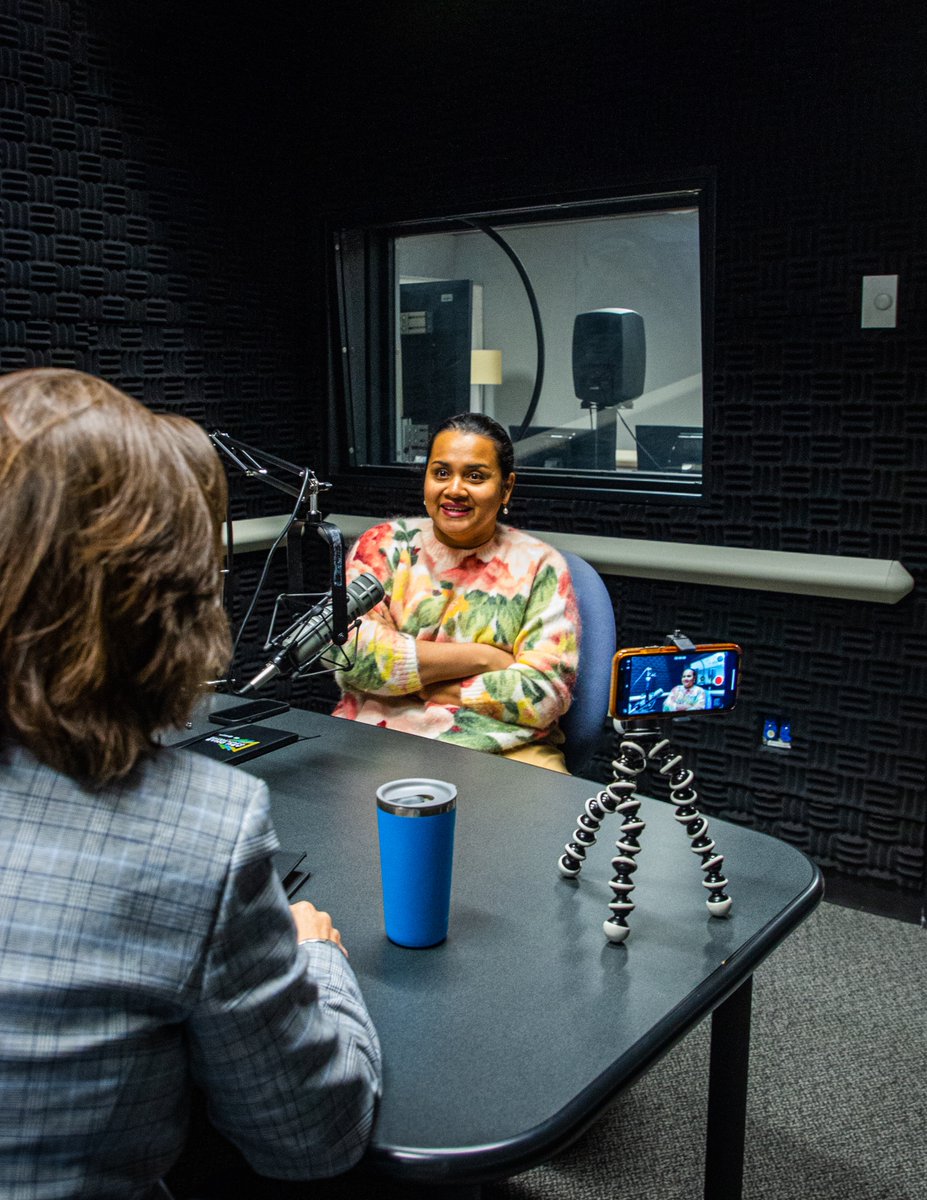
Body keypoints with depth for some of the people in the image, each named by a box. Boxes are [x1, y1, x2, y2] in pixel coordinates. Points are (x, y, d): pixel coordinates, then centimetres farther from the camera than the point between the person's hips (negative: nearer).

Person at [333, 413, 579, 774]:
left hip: (504, 751, 0)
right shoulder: (384, 545, 10)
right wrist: (482, 657, -7)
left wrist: (407, 679, -5)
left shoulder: (539, 565, 6)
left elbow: (545, 693, -5)